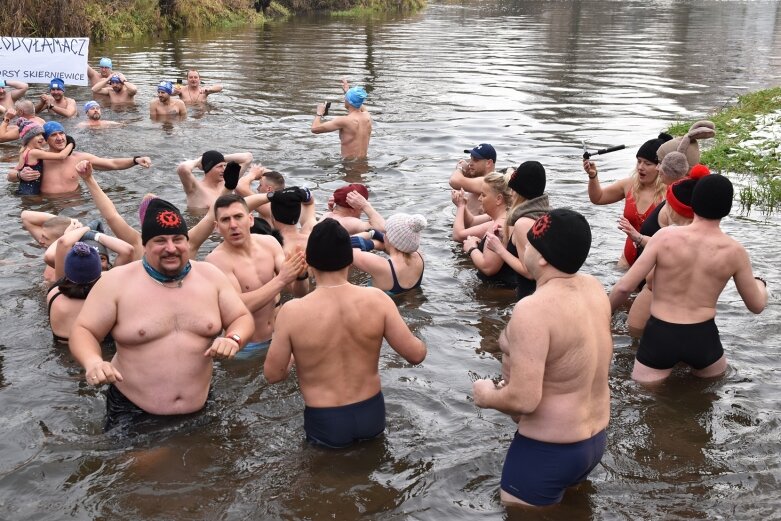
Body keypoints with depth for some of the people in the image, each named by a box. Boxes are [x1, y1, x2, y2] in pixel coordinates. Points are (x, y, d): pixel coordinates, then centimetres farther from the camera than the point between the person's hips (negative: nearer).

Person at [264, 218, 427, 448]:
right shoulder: (377, 299, -13)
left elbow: (273, 374, -8)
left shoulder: (292, 312, -18)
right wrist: (420, 343, 15)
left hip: (325, 425, -2)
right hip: (372, 415, 3)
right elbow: (416, 354, -8)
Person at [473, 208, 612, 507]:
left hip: (547, 450, -9)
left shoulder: (534, 309, -30)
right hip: (595, 439, 9)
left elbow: (524, 400, -32)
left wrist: (488, 396, -10)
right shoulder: (594, 288, -3)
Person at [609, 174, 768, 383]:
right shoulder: (734, 251, -7)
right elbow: (757, 305, 6)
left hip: (659, 335, -1)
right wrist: (760, 283, 28)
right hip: (703, 337, 1)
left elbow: (625, 287, -12)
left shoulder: (666, 236, -11)